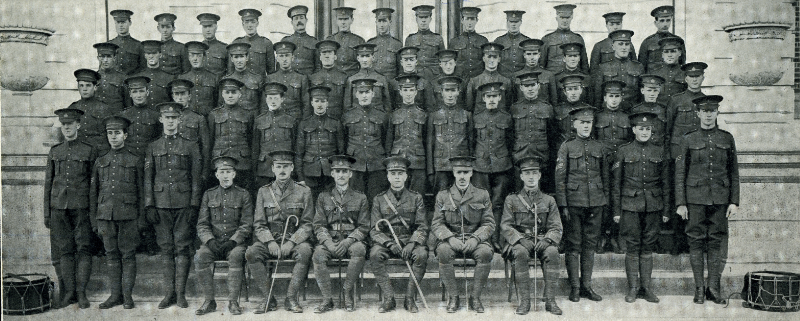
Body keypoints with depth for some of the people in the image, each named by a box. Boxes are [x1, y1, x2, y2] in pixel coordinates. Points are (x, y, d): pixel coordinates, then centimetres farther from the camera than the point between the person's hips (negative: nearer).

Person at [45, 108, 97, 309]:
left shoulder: (89, 151, 3)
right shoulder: (54, 151, 12)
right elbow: (48, 183, 14)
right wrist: (46, 213, 9)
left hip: (81, 206, -3)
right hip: (59, 206, 3)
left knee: (83, 248, -3)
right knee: (64, 250, 5)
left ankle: (81, 292, 3)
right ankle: (68, 291, 12)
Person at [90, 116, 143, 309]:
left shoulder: (135, 160, 4)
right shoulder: (100, 162, 12)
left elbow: (141, 192, 4)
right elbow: (93, 193, 14)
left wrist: (141, 218, -1)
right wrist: (94, 221, 9)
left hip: (128, 215, -3)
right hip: (105, 214, 3)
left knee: (128, 255, 0)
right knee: (111, 255, 6)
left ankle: (127, 295, 8)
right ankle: (115, 295, 14)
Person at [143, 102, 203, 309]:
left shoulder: (190, 146, 7)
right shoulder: (153, 148, 12)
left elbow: (197, 178, 5)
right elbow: (148, 178, 10)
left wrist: (194, 204, -3)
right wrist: (149, 206, 1)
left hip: (183, 204, -2)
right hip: (161, 204, 2)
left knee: (182, 248, -1)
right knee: (166, 248, 4)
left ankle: (181, 293, 5)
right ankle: (169, 293, 10)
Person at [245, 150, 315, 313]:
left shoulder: (304, 192, 5)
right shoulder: (264, 192, 10)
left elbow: (307, 225, 2)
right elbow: (259, 224, 6)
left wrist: (291, 242, -15)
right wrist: (270, 242, -14)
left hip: (296, 240, -1)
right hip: (270, 240, 2)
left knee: (304, 251, -34)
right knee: (251, 253, -27)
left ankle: (291, 298, -22)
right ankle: (269, 298, -18)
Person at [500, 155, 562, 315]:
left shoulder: (549, 200, 16)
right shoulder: (511, 200, 12)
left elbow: (557, 228, 8)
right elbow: (505, 227, 2)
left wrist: (547, 239, -14)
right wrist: (520, 239, -17)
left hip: (542, 241, 1)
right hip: (519, 241, -1)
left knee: (552, 252, -32)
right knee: (521, 253, -35)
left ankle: (550, 300, -27)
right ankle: (524, 301, -29)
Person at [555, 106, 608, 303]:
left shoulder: (599, 148, 11)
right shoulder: (567, 148, 0)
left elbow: (605, 177, 15)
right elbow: (560, 179, -2)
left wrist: (605, 201, 10)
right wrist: (563, 205, -8)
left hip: (596, 203, 3)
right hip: (574, 203, -3)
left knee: (590, 244, 8)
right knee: (573, 245, 1)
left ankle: (587, 286, 17)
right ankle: (574, 288, 10)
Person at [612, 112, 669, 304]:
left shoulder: (659, 153, 8)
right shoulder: (623, 152, 1)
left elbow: (665, 184, 11)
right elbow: (616, 183, 2)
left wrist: (666, 210, 7)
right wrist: (616, 210, -1)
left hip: (653, 207, 2)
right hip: (630, 206, -2)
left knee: (648, 248, 7)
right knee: (632, 247, 1)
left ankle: (647, 288, 15)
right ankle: (633, 288, 10)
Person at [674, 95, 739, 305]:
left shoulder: (727, 138, 8)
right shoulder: (688, 139, 3)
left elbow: (734, 172, 10)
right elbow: (680, 173, 2)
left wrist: (734, 201, 3)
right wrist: (680, 203, -3)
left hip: (720, 199, 1)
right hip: (695, 199, -1)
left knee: (717, 243, 3)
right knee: (696, 242, 2)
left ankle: (714, 288, 13)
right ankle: (699, 289, 11)